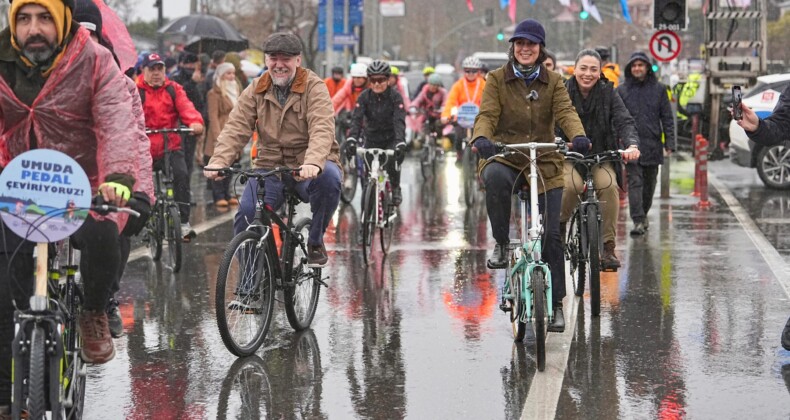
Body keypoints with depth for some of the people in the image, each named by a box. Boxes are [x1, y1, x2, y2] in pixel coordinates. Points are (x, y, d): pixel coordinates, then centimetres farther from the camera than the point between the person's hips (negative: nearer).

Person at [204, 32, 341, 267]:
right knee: (246, 215, -20)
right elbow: (236, 128, -6)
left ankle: (316, 241, -11)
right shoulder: (255, 91, 6)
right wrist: (218, 161, -26)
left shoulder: (314, 88, -6)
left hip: (308, 169, -3)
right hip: (270, 167, 3)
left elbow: (322, 129, -22)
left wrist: (313, 162, -43)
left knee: (328, 176, -36)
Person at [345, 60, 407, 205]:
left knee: (392, 162, -27)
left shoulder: (395, 96, -16)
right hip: (372, 138, 3)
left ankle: (396, 189, -1)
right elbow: (356, 119, -21)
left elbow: (399, 121, -28)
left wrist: (400, 142, -44)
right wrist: (351, 139, -39)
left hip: (392, 139, -3)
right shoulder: (365, 96, -10)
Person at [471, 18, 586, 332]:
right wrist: (481, 138, -33)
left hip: (544, 164, 2)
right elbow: (487, 114, -9)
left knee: (551, 235, -3)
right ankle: (501, 244, -20)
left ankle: (555, 303, 9)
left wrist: (578, 136, -31)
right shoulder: (497, 79, 3)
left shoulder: (553, 82, 8)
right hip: (505, 158, -2)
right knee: (494, 177, -40)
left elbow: (565, 112, -8)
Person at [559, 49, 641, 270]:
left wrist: (631, 145, -32)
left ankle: (608, 246, -21)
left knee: (609, 185, -30)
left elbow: (624, 121, -12)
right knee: (572, 185, -33)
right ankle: (559, 225, -1)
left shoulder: (608, 93, 0)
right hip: (568, 156, -1)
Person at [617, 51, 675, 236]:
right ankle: (638, 220, -15)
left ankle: (643, 214, 30)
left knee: (650, 183, 12)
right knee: (635, 182, -11)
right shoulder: (622, 91, 5)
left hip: (652, 144, 2)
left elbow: (667, 118, 7)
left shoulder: (659, 89, 7)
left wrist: (669, 143, 1)